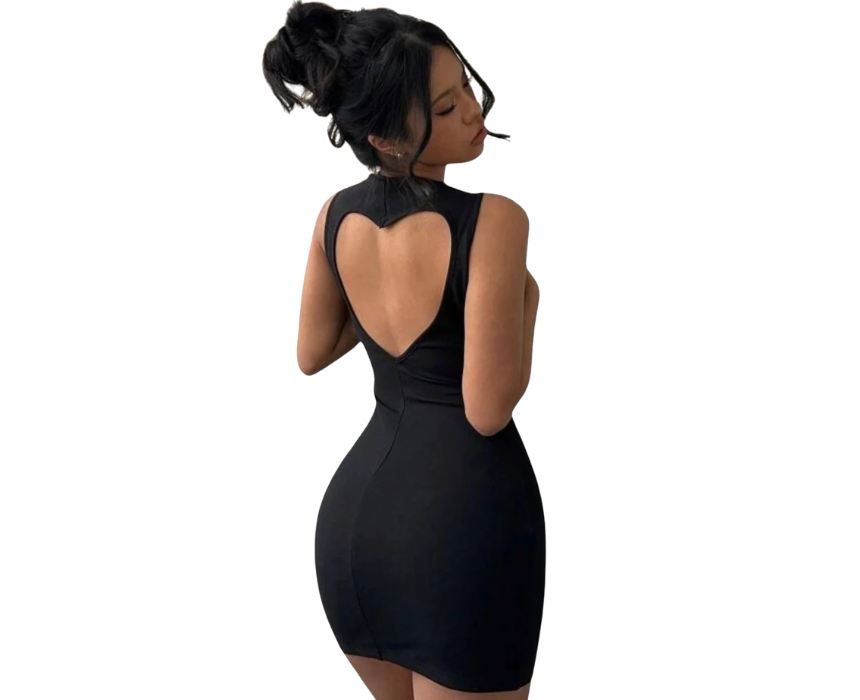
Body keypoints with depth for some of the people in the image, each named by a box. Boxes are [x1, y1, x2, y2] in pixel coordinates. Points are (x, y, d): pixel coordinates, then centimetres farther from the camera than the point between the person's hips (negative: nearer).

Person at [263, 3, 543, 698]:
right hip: (465, 516, -6)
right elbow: (487, 409, -19)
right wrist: (526, 298, -5)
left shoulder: (337, 215, 1)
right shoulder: (493, 220, -19)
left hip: (353, 507, 7)